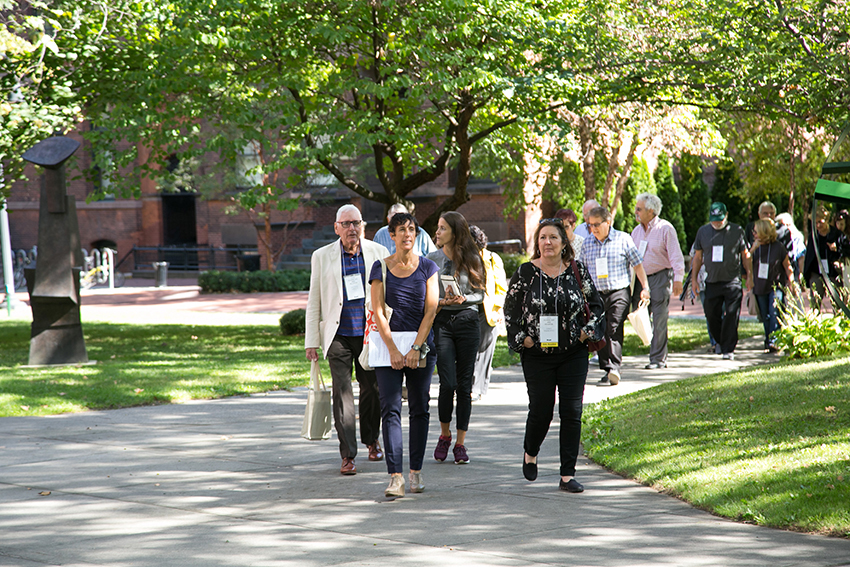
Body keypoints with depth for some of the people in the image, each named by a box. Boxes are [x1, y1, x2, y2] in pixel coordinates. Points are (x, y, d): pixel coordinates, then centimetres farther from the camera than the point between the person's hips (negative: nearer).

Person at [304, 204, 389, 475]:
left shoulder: (378, 253, 3)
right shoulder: (322, 257, 2)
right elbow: (314, 301, 4)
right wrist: (311, 341, 1)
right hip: (338, 335, -1)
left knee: (372, 389, 10)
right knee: (342, 392, -9)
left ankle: (371, 440, 35)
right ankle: (347, 455, -8)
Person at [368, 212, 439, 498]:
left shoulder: (427, 267, 3)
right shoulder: (381, 268, 1)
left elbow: (430, 310, -2)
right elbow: (378, 312, -3)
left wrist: (416, 348, -11)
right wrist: (393, 350, -10)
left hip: (422, 346, 1)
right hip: (389, 345, -1)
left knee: (419, 408, 5)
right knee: (391, 408, -10)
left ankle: (415, 472, 15)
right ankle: (395, 477, -15)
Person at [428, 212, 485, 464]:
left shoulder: (472, 259, 5)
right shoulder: (431, 260, 6)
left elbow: (480, 294, 6)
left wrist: (464, 299, -13)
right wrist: (441, 302, -13)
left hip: (467, 320, 0)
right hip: (441, 321, 0)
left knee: (464, 384, 2)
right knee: (447, 383, -9)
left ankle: (460, 443, 9)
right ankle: (445, 435, 13)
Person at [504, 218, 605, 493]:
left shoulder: (577, 270, 3)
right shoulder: (526, 272, -1)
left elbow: (596, 305, 11)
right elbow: (510, 309, 5)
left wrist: (588, 331, -2)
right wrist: (520, 338, -4)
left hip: (574, 354, 1)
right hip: (537, 355, -1)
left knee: (572, 412, -2)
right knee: (541, 411, -1)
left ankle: (568, 475, 4)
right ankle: (530, 453, 32)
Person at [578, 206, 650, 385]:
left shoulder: (623, 239, 1)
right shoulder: (588, 244, 12)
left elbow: (637, 264, 4)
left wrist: (645, 287, 0)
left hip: (618, 293, -4)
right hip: (596, 295, 4)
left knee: (614, 330, -16)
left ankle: (614, 368, -23)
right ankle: (606, 368, 9)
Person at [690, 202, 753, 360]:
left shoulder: (737, 231, 1)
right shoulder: (703, 231, 8)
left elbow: (745, 255, 8)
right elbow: (698, 257, 14)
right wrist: (694, 279, 10)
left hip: (732, 281, -3)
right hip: (712, 281, 3)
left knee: (731, 316, -9)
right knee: (712, 316, 6)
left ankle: (728, 349, -4)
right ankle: (721, 343, 27)